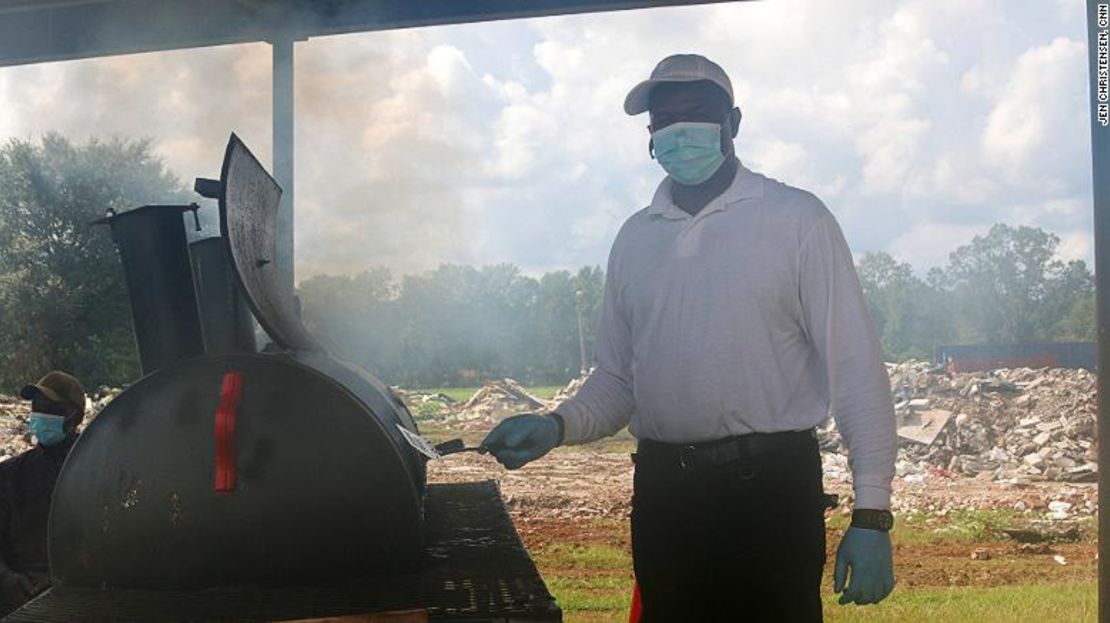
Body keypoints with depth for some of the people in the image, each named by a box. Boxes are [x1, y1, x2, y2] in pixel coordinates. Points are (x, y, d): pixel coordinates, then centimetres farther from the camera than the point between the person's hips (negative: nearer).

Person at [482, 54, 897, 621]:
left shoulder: (795, 219, -2)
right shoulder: (635, 238, 12)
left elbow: (856, 368, -6)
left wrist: (871, 516, -11)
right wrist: (558, 426, -4)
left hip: (770, 488, -4)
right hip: (662, 493, 4)